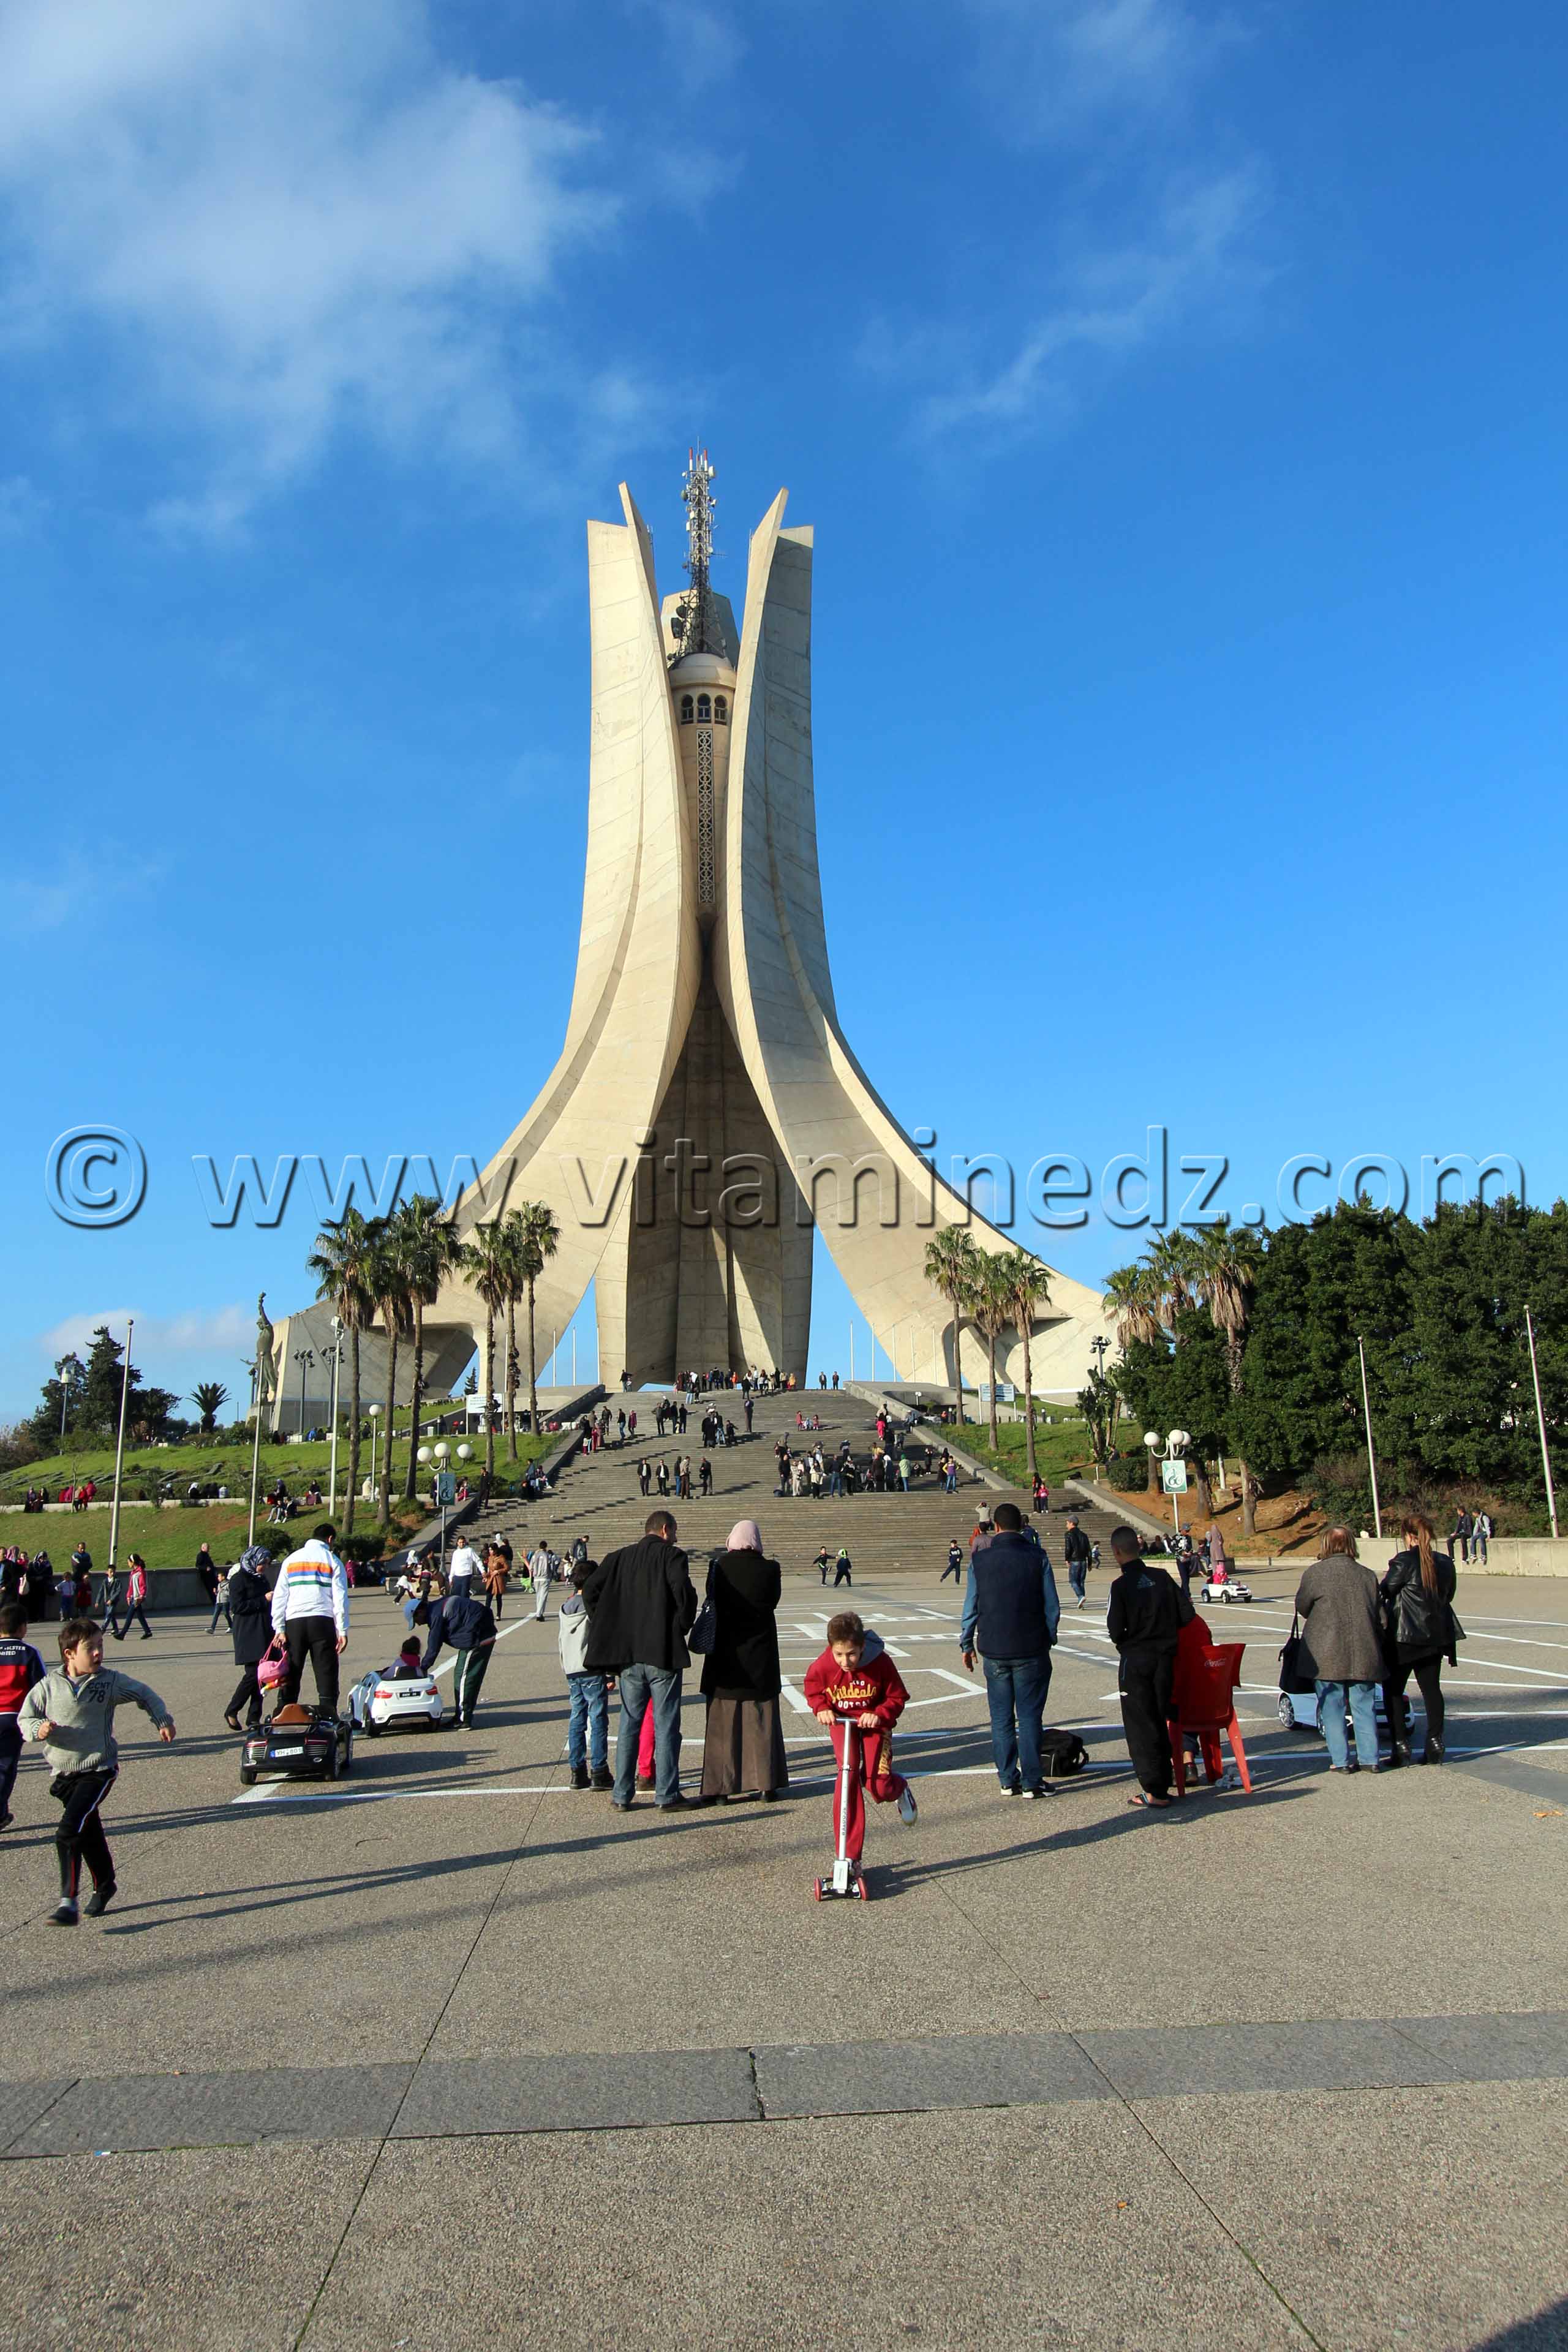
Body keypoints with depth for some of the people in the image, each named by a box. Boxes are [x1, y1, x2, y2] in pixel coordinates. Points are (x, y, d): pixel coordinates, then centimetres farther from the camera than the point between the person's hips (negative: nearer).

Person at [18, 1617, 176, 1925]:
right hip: (63, 1773, 3)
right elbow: (24, 1717, 5)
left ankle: (68, 1901, -13)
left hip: (98, 1770, -3)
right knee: (89, 1834, 17)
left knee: (69, 1832, -19)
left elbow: (145, 1695, 10)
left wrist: (163, 1721, 4)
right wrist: (38, 1729, -16)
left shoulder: (110, 1681, -5)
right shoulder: (49, 1685, -3)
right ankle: (104, 1887, 39)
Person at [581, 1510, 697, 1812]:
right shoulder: (671, 1555, -6)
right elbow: (684, 1593, -20)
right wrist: (682, 1628, -4)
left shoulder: (620, 1557, 10)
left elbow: (590, 1588, 5)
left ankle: (621, 1795, 15)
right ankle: (668, 1796, 6)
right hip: (663, 1653, -5)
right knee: (666, 1726, 2)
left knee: (629, 1725, 12)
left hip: (629, 1655, 5)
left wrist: (610, 1631, 10)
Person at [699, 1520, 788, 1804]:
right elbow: (772, 1602, 2)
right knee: (761, 1723, 11)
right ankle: (766, 1784, 14)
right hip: (760, 1658, 0)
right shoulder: (770, 1569, -11)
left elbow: (712, 1600, 0)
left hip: (724, 1655, 0)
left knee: (722, 1724, 9)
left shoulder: (719, 1567, -11)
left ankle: (718, 1787, 11)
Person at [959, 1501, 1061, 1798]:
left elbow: (971, 1607, 3)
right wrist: (1048, 1640, 11)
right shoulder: (1037, 1556, -5)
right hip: (1031, 1650, -1)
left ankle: (1007, 1780, 15)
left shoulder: (980, 1559, -1)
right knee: (1029, 1717, 6)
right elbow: (1052, 1608, -2)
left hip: (994, 1650, 1)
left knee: (1001, 1718, 11)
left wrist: (966, 1644, 13)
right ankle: (1031, 1782, 8)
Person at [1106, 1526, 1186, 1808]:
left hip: (1135, 1660, -5)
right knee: (1160, 1721, 16)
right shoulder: (1161, 1577, 0)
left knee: (1140, 1725, 3)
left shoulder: (1121, 1585, -13)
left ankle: (1154, 1792, 2)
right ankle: (1163, 1784, 21)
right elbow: (1185, 1614, 3)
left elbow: (1115, 1630, -13)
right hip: (1165, 1658, 5)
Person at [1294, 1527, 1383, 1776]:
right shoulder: (1367, 1575, 4)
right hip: (1363, 1652, 3)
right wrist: (1377, 1647, 22)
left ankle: (1340, 1760, 6)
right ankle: (1370, 1758, 13)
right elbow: (1380, 1617, 9)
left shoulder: (1315, 1573, -6)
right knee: (1364, 1707, 12)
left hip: (1327, 1654, -3)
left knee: (1332, 1708, 6)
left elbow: (1302, 1608, 3)